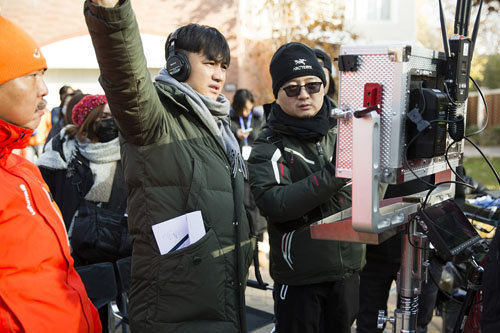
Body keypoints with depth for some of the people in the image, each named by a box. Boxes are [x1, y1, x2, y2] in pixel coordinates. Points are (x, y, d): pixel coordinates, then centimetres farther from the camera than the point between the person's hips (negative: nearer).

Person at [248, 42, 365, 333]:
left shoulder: (341, 132, 5)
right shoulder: (269, 147, -8)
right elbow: (275, 203, -25)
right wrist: (334, 175, -31)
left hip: (347, 268, 4)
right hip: (299, 275, -4)